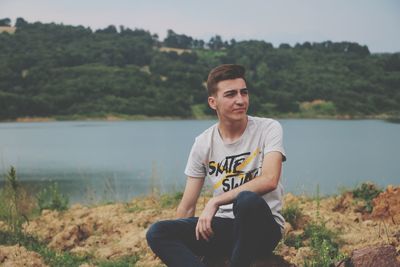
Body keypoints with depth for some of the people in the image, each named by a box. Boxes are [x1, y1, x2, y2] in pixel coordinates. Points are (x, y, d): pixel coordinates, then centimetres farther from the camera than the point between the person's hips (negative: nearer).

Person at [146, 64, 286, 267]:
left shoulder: (268, 128, -6)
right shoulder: (203, 143, 3)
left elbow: (269, 180, -23)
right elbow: (187, 207, 6)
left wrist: (215, 202, -22)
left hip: (262, 228, -4)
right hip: (223, 226, 4)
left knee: (248, 200, -39)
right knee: (157, 233, -18)